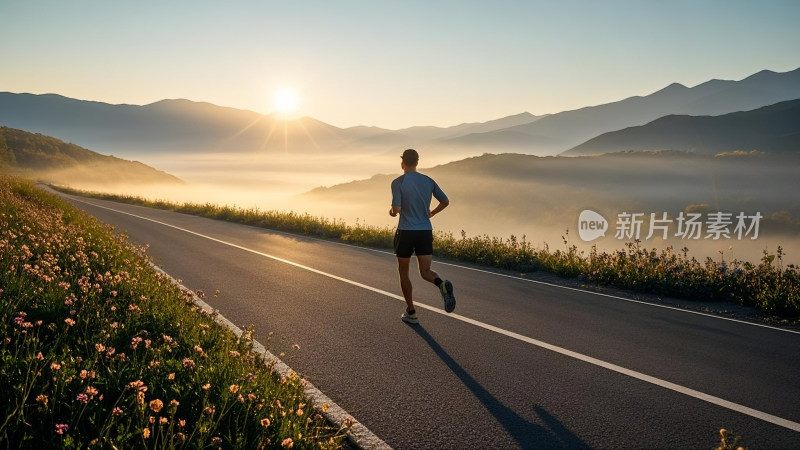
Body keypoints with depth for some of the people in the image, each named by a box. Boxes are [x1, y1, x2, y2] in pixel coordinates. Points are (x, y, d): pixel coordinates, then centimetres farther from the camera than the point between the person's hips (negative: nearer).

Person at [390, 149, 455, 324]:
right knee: (426, 272, 5)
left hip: (406, 232, -3)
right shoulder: (429, 181, 6)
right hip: (426, 231, 3)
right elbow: (445, 201, 11)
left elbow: (397, 209, -17)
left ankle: (411, 312, 17)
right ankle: (441, 284, -31)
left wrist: (392, 212, 7)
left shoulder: (398, 182, -8)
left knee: (403, 272, 14)